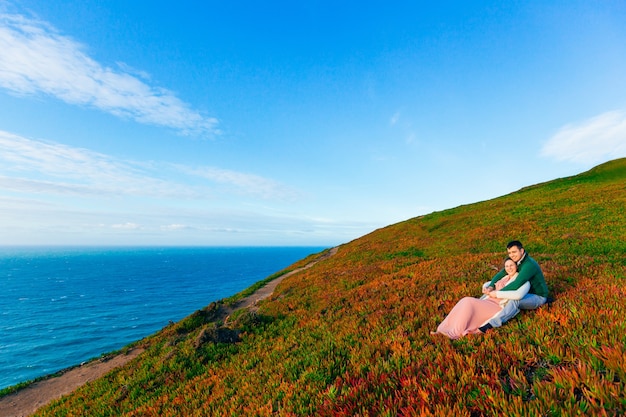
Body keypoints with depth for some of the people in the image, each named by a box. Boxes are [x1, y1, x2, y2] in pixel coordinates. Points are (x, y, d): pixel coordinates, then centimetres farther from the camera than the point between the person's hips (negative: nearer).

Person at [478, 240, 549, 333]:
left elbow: (517, 284, -37)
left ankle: (488, 325, -51)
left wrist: (498, 293, -33)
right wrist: (491, 286, -20)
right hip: (526, 293, 9)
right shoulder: (516, 262, 1)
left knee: (516, 300, -41)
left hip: (537, 297, -9)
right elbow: (500, 274, -2)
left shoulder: (529, 264, -26)